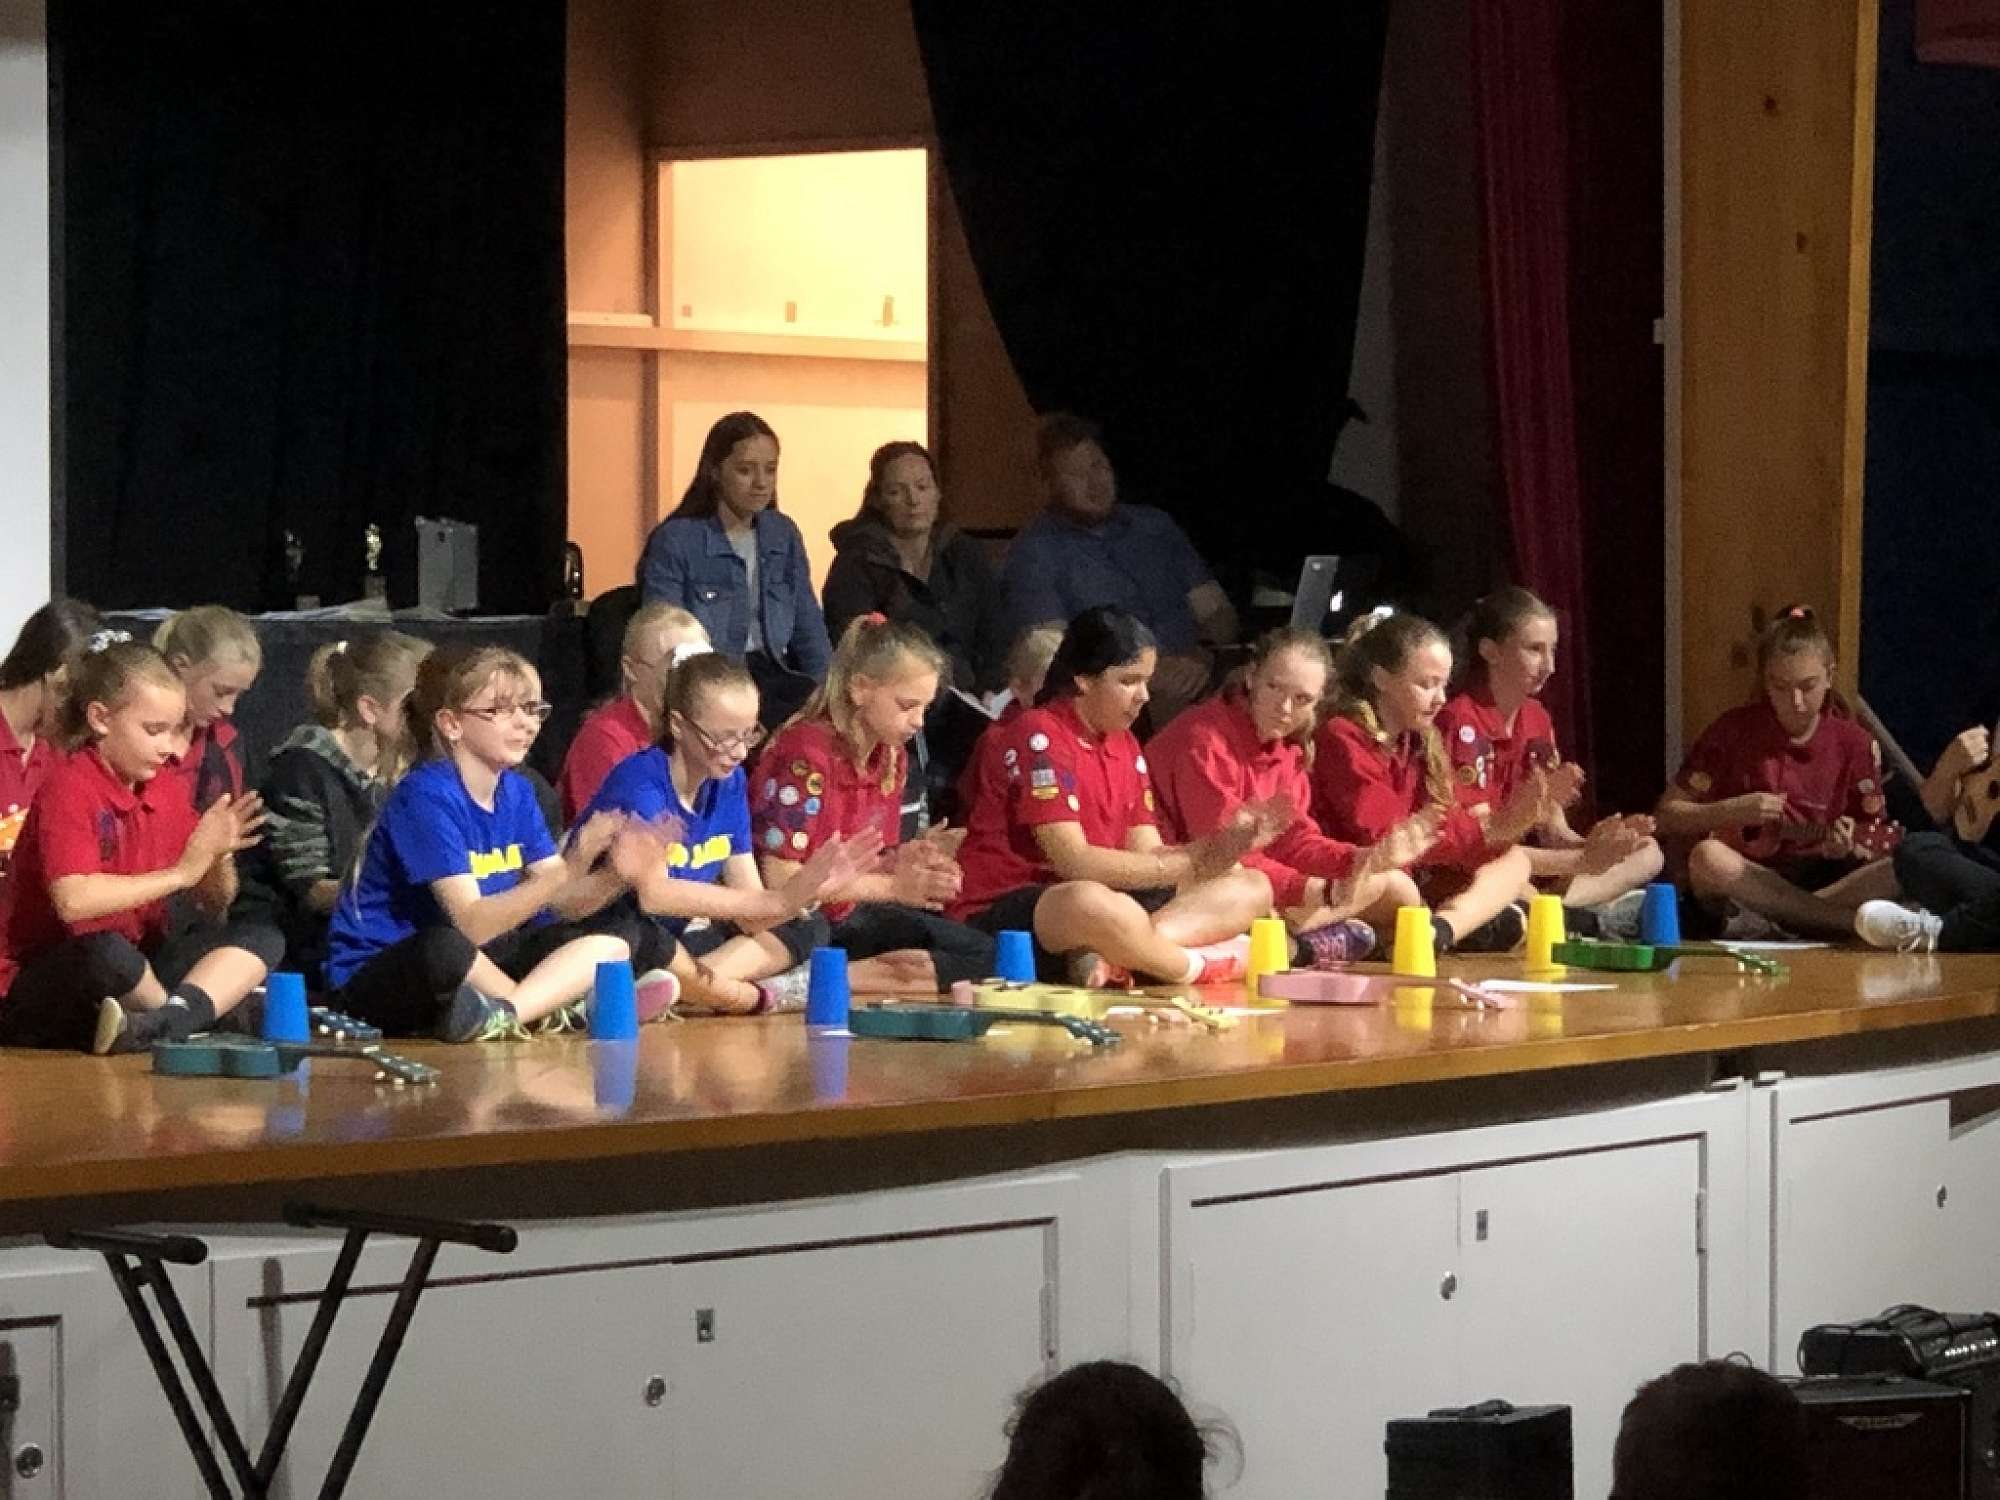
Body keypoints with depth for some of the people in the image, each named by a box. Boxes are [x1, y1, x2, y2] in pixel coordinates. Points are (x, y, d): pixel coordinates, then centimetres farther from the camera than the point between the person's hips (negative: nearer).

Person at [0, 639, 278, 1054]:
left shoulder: (166, 792, 9)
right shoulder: (68, 788, -13)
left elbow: (214, 906, 14)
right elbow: (73, 901, -28)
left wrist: (219, 856, -10)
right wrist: (180, 873, -22)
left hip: (137, 967, 8)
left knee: (261, 939, -7)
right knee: (107, 951, -39)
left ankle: (165, 1023, -31)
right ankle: (191, 1015, -10)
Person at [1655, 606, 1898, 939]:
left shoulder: (1855, 745, 3)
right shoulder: (1733, 732, 0)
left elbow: (1876, 848, 5)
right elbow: (1667, 816, 4)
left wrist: (1845, 848, -17)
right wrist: (1732, 811, -11)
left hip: (1825, 876, 1)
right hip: (1748, 879, -1)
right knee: (1707, 858, -36)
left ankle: (1768, 919, -31)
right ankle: (1859, 923, -31)